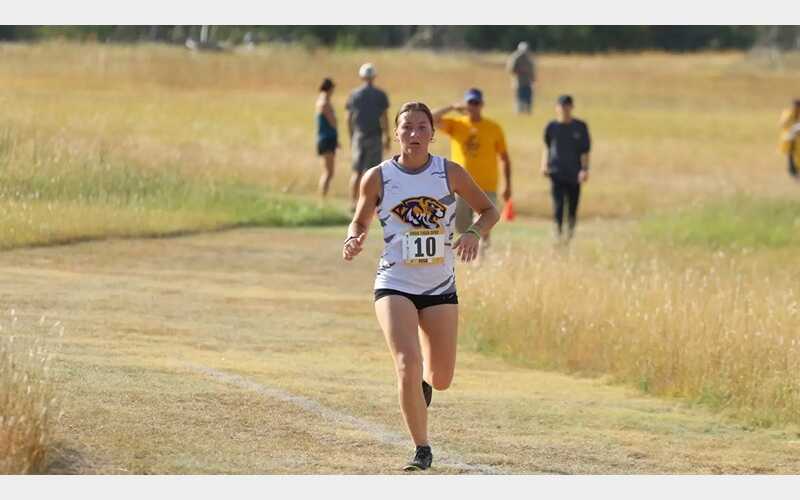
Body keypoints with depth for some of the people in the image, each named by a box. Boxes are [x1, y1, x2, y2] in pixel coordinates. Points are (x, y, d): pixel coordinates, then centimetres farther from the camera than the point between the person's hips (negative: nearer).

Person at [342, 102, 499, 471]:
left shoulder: (450, 173, -3)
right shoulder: (377, 178, -4)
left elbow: (488, 211, 7)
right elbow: (360, 222, 10)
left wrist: (474, 233, -14)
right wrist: (354, 242, -13)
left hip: (440, 287, 2)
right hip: (395, 285, -2)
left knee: (441, 380, 6)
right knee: (407, 366, -20)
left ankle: (423, 381, 46)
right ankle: (422, 449, -5)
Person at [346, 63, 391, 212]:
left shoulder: (354, 95, 3)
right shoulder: (380, 95, -5)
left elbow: (349, 119, 4)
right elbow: (384, 118, -9)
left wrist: (351, 138, 13)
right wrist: (387, 138, -3)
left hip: (358, 137, 2)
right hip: (374, 137, -2)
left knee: (357, 171, 6)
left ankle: (353, 203, -1)